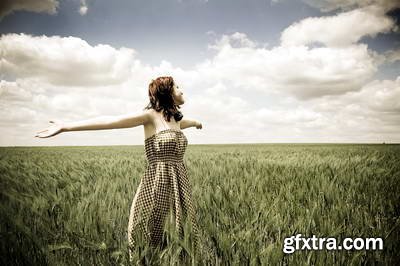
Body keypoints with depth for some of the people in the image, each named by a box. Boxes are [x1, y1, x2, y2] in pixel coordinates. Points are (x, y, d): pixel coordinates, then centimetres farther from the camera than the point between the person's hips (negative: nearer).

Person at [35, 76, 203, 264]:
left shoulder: (176, 118, 13)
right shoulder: (151, 115, -8)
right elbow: (110, 121, -18)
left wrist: (196, 122, 62)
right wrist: (66, 126, -25)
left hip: (180, 185, 7)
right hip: (157, 184, -7)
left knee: (182, 241, 11)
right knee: (152, 242, 3)